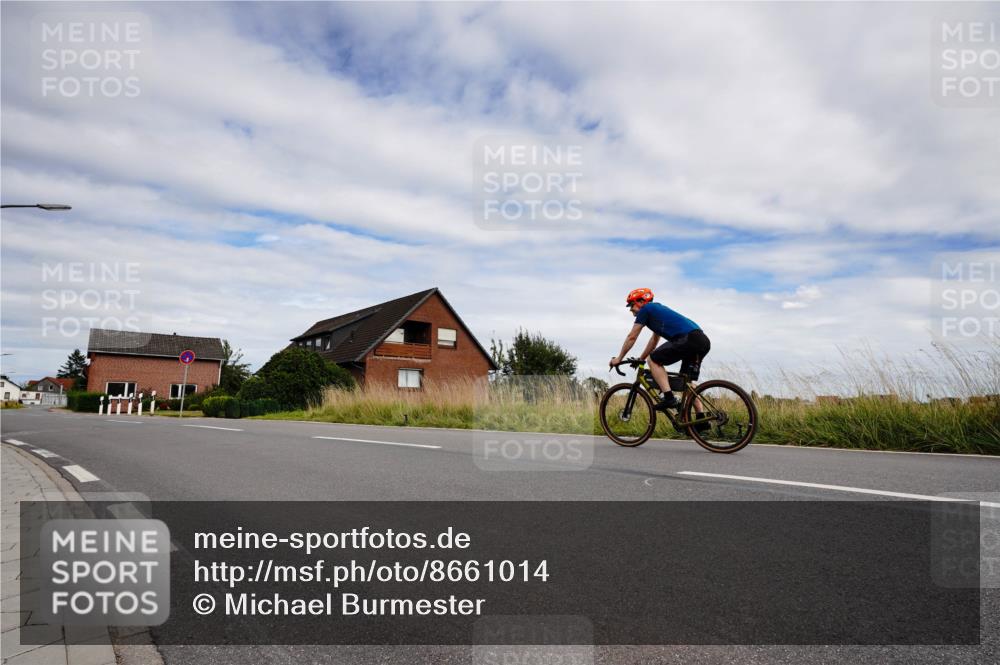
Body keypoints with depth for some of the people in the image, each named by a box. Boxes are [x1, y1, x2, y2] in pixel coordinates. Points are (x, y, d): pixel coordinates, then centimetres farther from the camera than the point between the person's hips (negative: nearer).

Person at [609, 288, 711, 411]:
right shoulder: (657, 309, 32)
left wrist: (619, 358, 17)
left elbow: (632, 337, 8)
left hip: (688, 339, -9)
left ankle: (669, 398, -8)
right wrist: (640, 359, 42)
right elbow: (654, 339, 39)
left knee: (654, 360, 3)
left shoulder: (645, 309, 7)